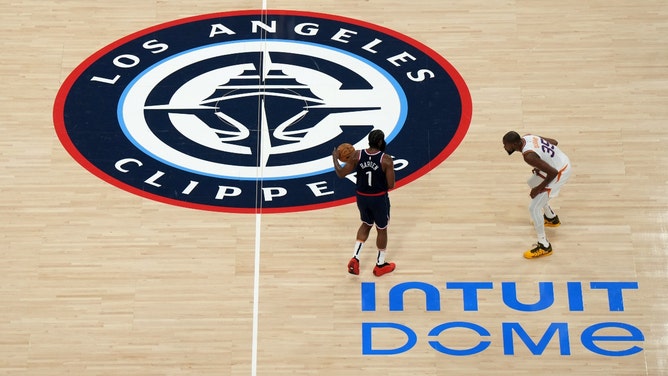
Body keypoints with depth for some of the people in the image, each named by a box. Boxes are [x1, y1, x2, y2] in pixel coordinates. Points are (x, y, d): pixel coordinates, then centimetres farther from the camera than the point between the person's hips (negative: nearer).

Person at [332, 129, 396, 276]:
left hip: (362, 197, 4)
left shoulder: (357, 155, -10)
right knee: (382, 229, 17)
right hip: (379, 199, -4)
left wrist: (335, 158, 13)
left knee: (366, 225, 27)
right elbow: (391, 185, -16)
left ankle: (355, 258, 14)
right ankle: (380, 265, 30)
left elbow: (341, 173, -3)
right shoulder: (386, 160, -19)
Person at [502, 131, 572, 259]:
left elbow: (553, 172, -30)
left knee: (534, 208, -6)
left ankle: (544, 246, 5)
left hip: (559, 173, -10)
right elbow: (554, 142, 9)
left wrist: (539, 189, -17)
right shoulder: (527, 137, -4)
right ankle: (551, 218, 50)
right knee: (532, 183, 33)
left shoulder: (528, 156, -31)